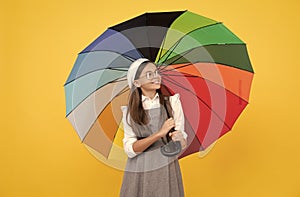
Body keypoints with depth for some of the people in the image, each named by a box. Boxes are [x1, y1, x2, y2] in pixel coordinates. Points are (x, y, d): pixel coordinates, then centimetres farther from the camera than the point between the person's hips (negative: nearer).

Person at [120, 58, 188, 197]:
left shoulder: (172, 101, -5)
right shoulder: (129, 111, -3)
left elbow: (183, 143, -4)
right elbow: (130, 149, -11)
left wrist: (179, 139, -27)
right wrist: (159, 134, -22)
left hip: (167, 169, 0)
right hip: (139, 173, 0)